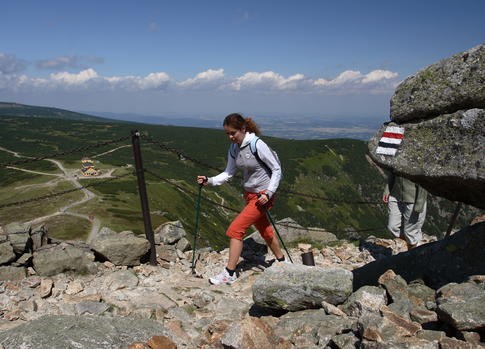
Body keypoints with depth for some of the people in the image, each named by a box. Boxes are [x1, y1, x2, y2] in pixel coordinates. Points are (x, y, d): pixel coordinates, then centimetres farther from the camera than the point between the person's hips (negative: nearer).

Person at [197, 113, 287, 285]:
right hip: (249, 194, 8)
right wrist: (209, 181, -11)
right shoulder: (234, 149, 0)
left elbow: (277, 169, -16)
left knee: (235, 229, -11)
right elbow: (229, 173, 4)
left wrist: (268, 193, -23)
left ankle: (230, 273, 0)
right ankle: (281, 261, 43)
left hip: (263, 195, -8)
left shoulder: (257, 145, -22)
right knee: (265, 231, 21)